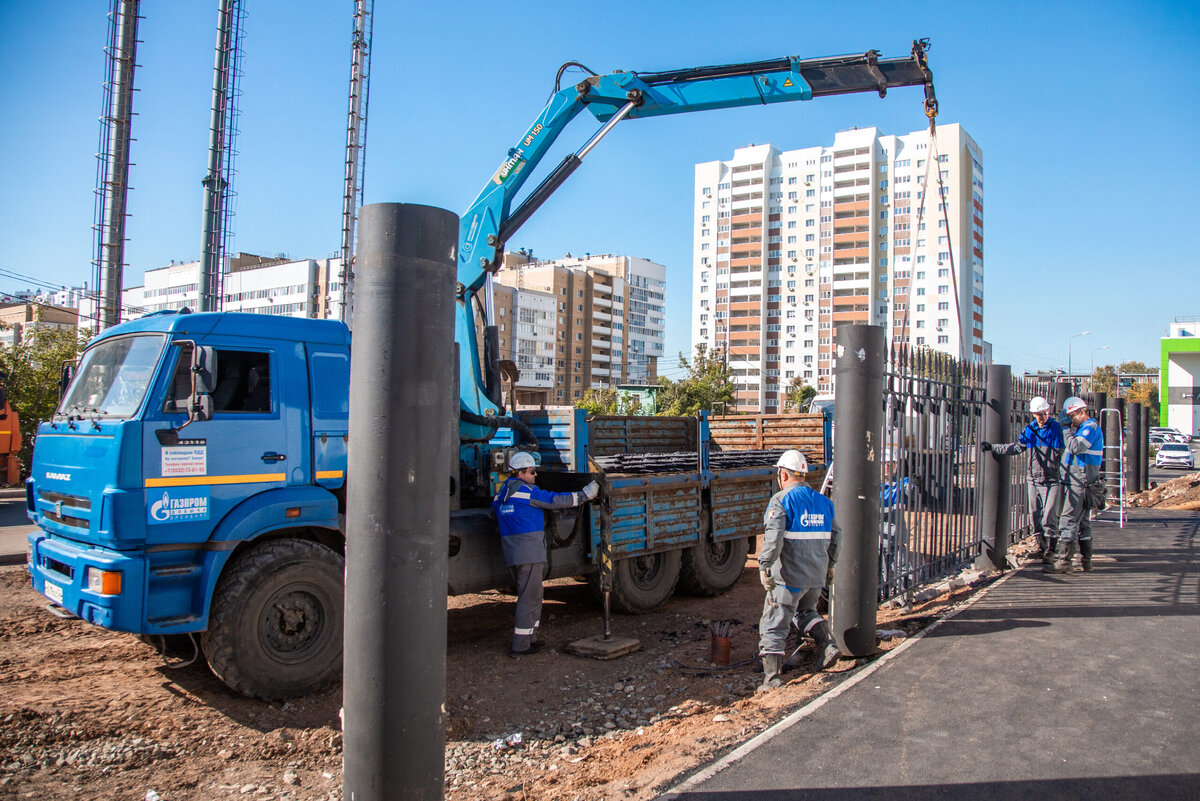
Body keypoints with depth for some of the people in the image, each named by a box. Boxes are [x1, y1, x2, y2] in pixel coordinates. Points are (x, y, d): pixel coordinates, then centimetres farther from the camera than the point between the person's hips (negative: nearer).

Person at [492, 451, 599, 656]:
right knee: (529, 598, -3)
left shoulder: (503, 491, 15)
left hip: (512, 554, 9)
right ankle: (520, 646, -1)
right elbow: (555, 500, -12)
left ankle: (529, 638, 24)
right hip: (529, 552, -9)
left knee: (532, 596, 19)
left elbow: (494, 509, 32)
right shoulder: (526, 490, -11)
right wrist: (584, 495, -6)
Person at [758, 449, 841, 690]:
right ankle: (827, 645, 14)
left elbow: (773, 537, -23)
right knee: (807, 610, 31)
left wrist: (764, 566, -23)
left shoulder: (781, 500, -11)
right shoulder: (823, 501, 10)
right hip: (817, 575, 7)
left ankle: (772, 677, 0)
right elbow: (835, 536, 18)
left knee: (773, 625, 2)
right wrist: (829, 565, 29)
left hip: (789, 576, -6)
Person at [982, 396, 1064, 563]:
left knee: (1049, 517, -7)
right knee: (1036, 516, 7)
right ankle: (1041, 547, 18)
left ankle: (1050, 550, 3)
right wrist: (992, 447, 18)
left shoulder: (1058, 428, -2)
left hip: (1052, 480, -4)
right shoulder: (1029, 430, 11)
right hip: (1034, 480, 4)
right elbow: (1016, 448, 20)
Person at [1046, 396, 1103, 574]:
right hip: (1077, 482, 11)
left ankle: (1063, 561, -11)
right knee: (1082, 523, 13)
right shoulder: (1083, 427, 20)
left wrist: (1066, 427, -17)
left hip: (1079, 483, -11)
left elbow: (1075, 447, -24)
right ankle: (1086, 562, 19)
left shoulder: (1091, 427, -10)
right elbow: (1069, 448, 19)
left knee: (1068, 521, -11)